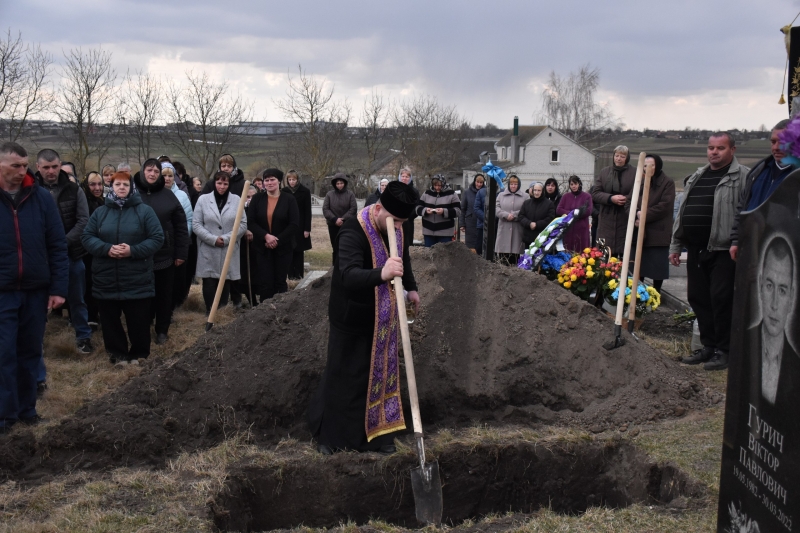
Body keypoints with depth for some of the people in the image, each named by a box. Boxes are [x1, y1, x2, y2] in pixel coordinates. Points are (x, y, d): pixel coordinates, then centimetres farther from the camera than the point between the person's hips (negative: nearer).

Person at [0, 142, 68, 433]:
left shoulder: (41, 198, -1)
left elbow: (58, 245, 1)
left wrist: (58, 287, -4)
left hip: (36, 291, 2)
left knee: (30, 352, 11)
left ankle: (26, 408, 23)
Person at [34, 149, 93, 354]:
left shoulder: (74, 190, 0)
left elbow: (83, 221, -3)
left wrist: (64, 243, -15)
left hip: (71, 254, 1)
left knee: (76, 299, 11)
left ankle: (83, 336, 24)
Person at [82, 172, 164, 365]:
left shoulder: (144, 211, 1)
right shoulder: (99, 212, 9)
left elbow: (157, 238, -5)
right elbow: (87, 238, 3)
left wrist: (133, 250, -17)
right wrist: (107, 249, -16)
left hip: (137, 280, -2)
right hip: (106, 279, 3)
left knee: (138, 321, 5)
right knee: (110, 320, 11)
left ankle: (139, 355, 22)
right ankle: (117, 353, 27)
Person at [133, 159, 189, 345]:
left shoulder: (168, 195, 2)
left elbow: (180, 226, 2)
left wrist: (181, 252, -2)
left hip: (165, 255, 1)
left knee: (164, 295, 9)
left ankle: (162, 330, 22)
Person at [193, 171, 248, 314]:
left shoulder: (236, 200, 2)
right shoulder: (203, 199, 1)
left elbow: (243, 224, -1)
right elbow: (197, 224, -1)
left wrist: (226, 238, -11)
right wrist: (213, 239, -12)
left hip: (229, 250, 0)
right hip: (208, 251, 0)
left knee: (225, 283, 6)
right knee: (209, 283, 0)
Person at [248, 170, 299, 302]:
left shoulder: (289, 199, -2)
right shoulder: (257, 199, 2)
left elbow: (294, 224, -7)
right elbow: (250, 222, -3)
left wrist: (277, 240, -13)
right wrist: (266, 236, -17)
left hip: (283, 247, -1)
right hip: (262, 248, 1)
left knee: (280, 282, 6)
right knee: (265, 282, 0)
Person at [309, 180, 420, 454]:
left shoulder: (396, 228, -5)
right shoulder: (353, 233, -29)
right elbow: (348, 276, -46)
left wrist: (411, 287, 24)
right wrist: (381, 273, -61)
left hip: (383, 317, 7)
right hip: (352, 318, -7)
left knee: (382, 373, 13)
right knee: (344, 376, 5)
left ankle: (377, 433, 27)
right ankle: (327, 434, 23)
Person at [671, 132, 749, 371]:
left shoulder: (743, 177, -5)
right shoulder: (696, 178, 18)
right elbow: (682, 214, 21)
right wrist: (675, 246, 19)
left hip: (723, 250, -7)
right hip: (696, 250, 7)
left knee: (721, 299, -5)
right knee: (697, 298, 11)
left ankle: (724, 350, 5)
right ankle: (708, 346, 22)